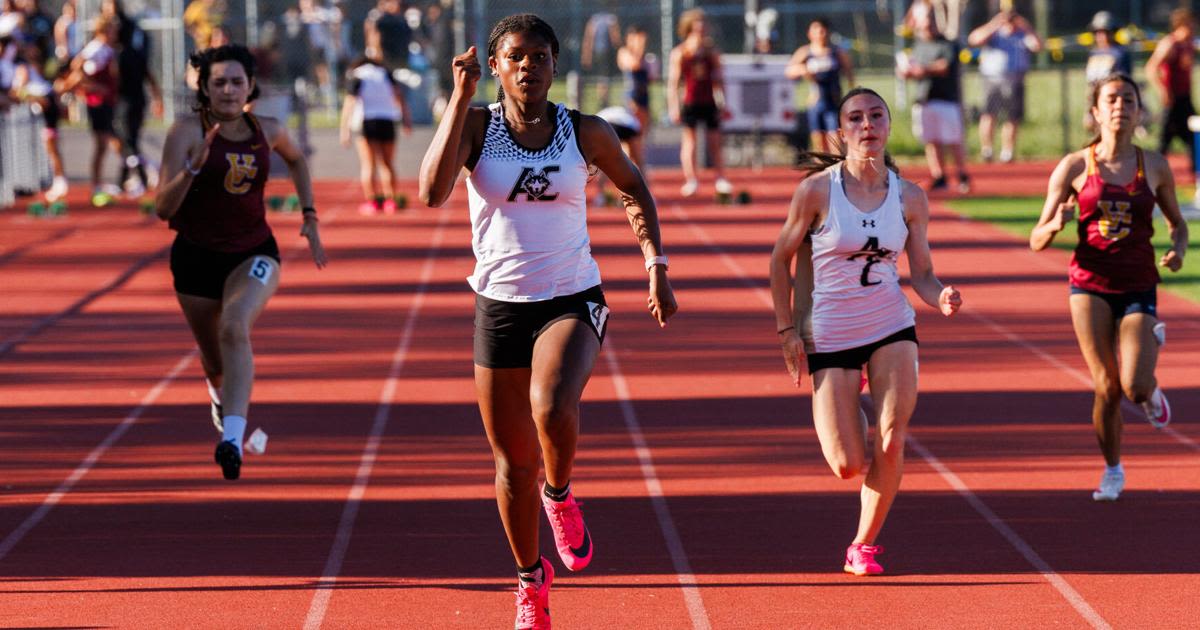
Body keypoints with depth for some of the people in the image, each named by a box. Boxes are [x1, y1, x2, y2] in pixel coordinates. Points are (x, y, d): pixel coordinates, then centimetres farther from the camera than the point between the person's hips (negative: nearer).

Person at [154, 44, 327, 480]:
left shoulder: (268, 132, -2)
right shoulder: (186, 132, -13)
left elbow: (296, 161, 23)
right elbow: (163, 208, -19)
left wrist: (309, 217, 16)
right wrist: (193, 166, -33)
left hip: (254, 253, 0)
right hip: (197, 256, 0)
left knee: (235, 329, -29)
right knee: (214, 361, 15)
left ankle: (232, 439, -42)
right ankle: (221, 397, 55)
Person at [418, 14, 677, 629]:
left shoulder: (586, 133, -3)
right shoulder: (476, 125, -6)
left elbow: (633, 187, 16)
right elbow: (432, 191, -24)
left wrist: (656, 265, 7)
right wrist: (460, 98, -25)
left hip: (573, 301, -1)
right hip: (500, 305, 1)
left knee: (553, 410, -31)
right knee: (514, 463, 9)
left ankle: (561, 496, 2)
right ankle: (531, 580, 32)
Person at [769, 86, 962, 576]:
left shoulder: (910, 198, -1)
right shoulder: (817, 190, -10)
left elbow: (922, 275, 4)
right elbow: (781, 258, 1)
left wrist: (942, 298, -18)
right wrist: (786, 329, -3)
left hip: (892, 330, 2)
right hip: (831, 335, -2)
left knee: (890, 445, -14)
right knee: (849, 465, -6)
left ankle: (864, 544, 6)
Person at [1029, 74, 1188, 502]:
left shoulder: (1154, 166, 2)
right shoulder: (1075, 167, -2)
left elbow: (1178, 223, 17)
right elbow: (1037, 241, 0)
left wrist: (1178, 250, -5)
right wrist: (1056, 225, -22)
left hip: (1138, 287, 0)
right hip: (1090, 285, 0)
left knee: (1135, 388, -14)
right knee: (1106, 387, -3)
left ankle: (1151, 389, 24)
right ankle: (1113, 471, 19)